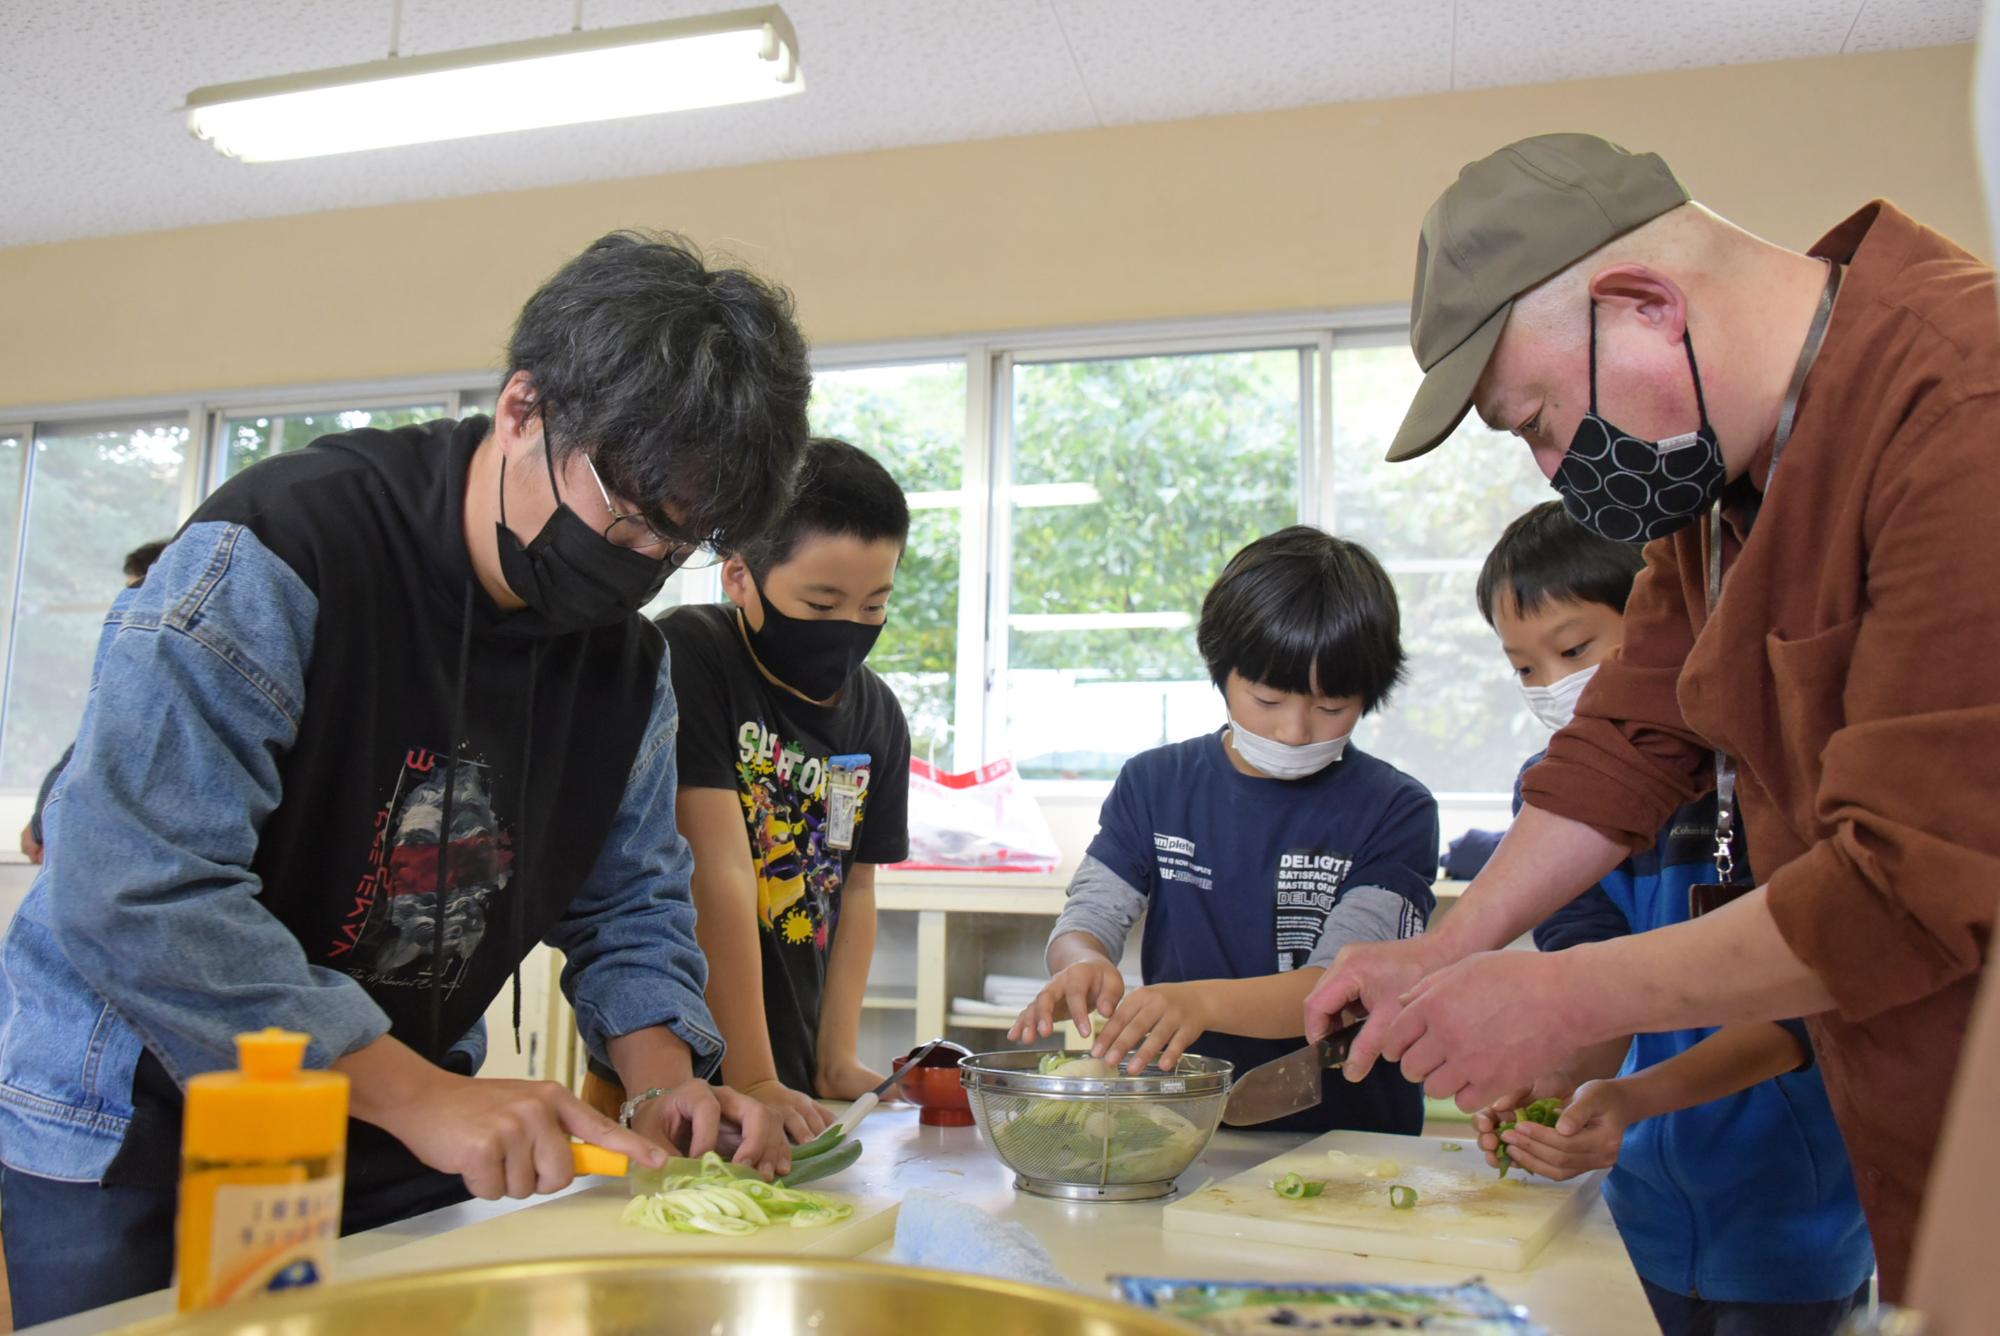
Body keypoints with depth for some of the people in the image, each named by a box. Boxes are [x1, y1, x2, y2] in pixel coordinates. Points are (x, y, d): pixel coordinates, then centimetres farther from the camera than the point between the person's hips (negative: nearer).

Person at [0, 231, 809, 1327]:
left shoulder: (627, 660, -2)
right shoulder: (275, 551, -24)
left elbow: (629, 904, 6)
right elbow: (134, 888, -31)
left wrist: (665, 1076, -14)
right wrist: (421, 1097, -33)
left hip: (393, 1127, 6)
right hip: (134, 1136, -5)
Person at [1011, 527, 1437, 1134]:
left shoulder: (1396, 811, -2)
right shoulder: (1155, 783, 10)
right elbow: (1089, 913, 4)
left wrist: (1203, 1001, -30)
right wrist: (1083, 965, -20)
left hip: (1343, 1139, -2)